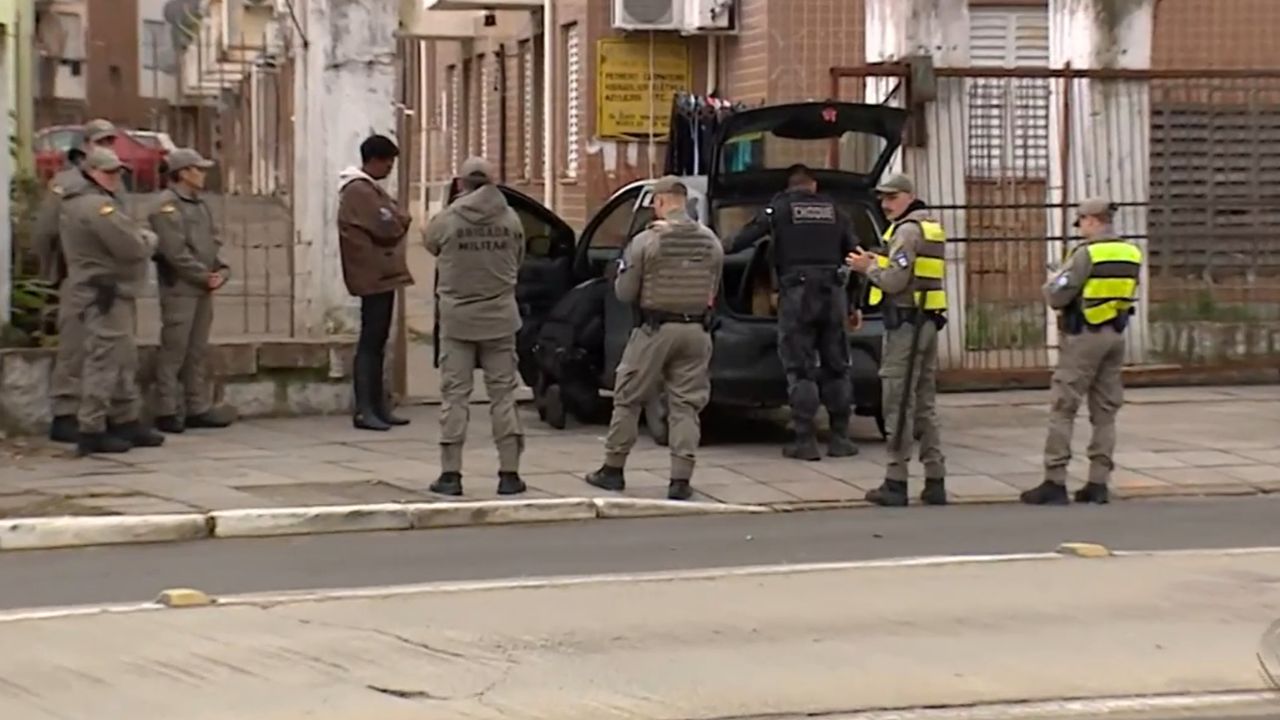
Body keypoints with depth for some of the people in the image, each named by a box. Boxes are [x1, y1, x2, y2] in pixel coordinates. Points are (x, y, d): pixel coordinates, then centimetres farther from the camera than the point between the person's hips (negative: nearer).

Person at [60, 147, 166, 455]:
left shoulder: (99, 202, 18)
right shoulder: (97, 205, -18)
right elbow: (131, 247, -22)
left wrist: (141, 238, 2)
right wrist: (149, 238, -3)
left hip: (112, 293, 11)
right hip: (105, 294, -11)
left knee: (125, 361, 17)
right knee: (105, 361, -9)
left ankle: (126, 421, 24)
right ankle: (91, 430, -7)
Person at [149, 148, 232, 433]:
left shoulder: (200, 205, 18)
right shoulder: (167, 205, -10)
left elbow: (213, 242, 20)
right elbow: (174, 251, -17)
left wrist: (221, 271, 2)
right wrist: (205, 276, -13)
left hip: (203, 289, 8)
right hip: (180, 289, -8)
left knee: (197, 352, 12)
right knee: (174, 351, -5)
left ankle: (198, 408, 17)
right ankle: (167, 412, -2)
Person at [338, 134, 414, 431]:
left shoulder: (368, 188, 19)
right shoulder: (359, 190, -15)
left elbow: (390, 223, 17)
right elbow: (387, 228, -21)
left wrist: (396, 219, -3)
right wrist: (401, 218, -2)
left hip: (381, 275, 11)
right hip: (374, 276, -11)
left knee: (377, 342, 12)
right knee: (370, 343, -9)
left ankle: (378, 406, 17)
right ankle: (364, 410, -9)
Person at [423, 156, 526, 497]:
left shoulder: (446, 221, -8)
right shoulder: (511, 220, -2)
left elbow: (430, 245, 8)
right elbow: (518, 262, 7)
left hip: (457, 319, -1)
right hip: (500, 318, 1)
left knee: (455, 395, 4)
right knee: (503, 393, 7)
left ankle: (450, 474, 3)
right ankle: (509, 473, 6)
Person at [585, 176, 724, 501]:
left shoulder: (646, 242, -11)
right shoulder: (711, 242, 3)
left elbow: (624, 293, -6)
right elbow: (713, 292, 7)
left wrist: (622, 274, 13)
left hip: (655, 330, -3)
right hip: (695, 331, 3)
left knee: (628, 399, 11)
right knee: (686, 405, 6)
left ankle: (613, 469, 19)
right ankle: (681, 479, 1)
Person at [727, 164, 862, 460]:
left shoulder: (780, 207, 3)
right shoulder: (834, 210, 14)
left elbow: (745, 238, -4)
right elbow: (855, 255, 14)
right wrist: (854, 303, 20)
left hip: (797, 294, -3)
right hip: (833, 292, 3)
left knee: (800, 369, 0)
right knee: (836, 368, 11)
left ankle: (805, 440, -4)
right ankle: (840, 437, 11)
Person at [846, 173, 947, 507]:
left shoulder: (907, 230, -11)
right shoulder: (933, 228, 19)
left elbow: (895, 281, -19)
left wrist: (868, 268, -2)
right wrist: (878, 264, 11)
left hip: (906, 323, -9)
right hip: (929, 322, 9)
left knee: (899, 404, -6)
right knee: (925, 404, 12)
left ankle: (896, 483, -5)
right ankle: (935, 481, 12)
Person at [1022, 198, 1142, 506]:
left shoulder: (1087, 253, -15)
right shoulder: (1132, 254, 6)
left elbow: (1057, 296, -16)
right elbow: (1127, 295, 12)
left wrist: (1052, 282, 7)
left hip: (1084, 335, -7)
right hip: (1116, 334, 7)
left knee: (1063, 409, -2)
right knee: (1105, 410, 11)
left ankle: (1054, 482, -4)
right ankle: (1098, 483, 10)